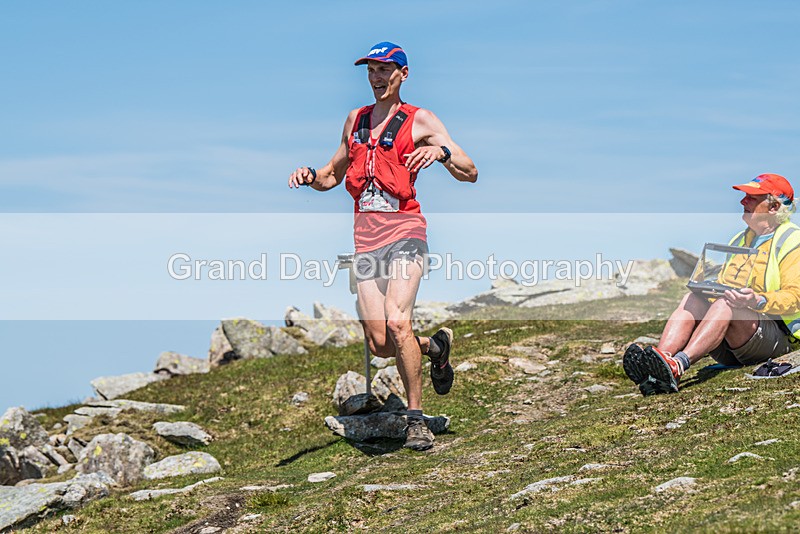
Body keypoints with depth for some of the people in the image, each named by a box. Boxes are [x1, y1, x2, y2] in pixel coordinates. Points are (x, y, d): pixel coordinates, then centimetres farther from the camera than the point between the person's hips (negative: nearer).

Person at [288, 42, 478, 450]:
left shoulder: (420, 121, 2)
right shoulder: (355, 120, 17)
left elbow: (470, 174, -2)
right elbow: (333, 175, 28)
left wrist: (442, 151, -21)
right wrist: (311, 176, 5)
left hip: (405, 233, -5)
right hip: (366, 239, 5)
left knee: (396, 321, -25)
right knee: (379, 344, -4)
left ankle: (416, 417, -12)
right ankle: (433, 347, 28)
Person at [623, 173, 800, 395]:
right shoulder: (739, 239, 23)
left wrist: (757, 300, -31)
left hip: (779, 335, -7)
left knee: (725, 303, -33)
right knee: (692, 300, -17)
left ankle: (678, 366, -54)